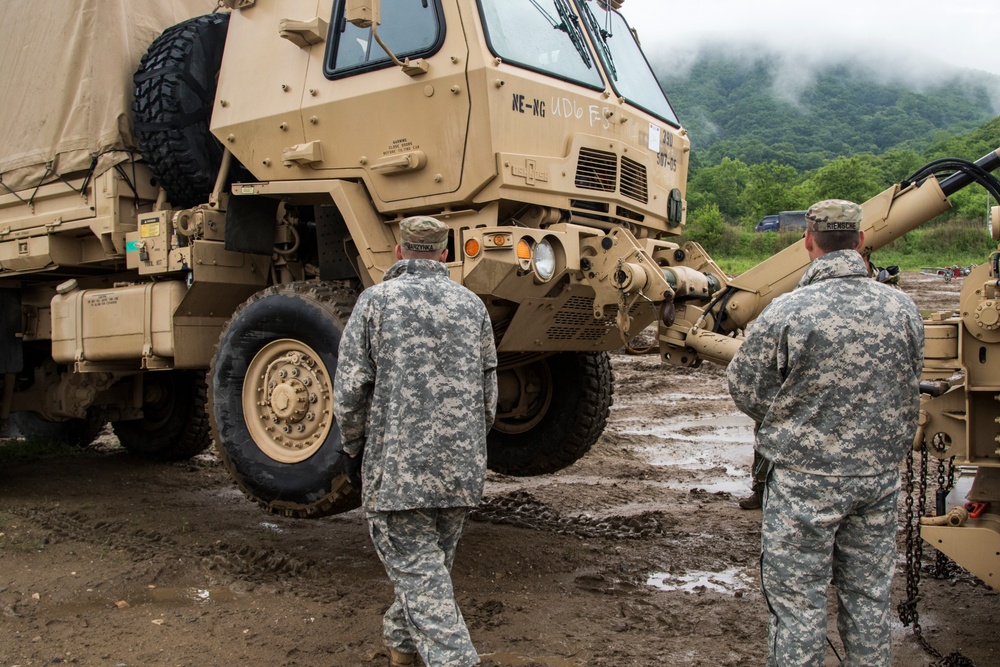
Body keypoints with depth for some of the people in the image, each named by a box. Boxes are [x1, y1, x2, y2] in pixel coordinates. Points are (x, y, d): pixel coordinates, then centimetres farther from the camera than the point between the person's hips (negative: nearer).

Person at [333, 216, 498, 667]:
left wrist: (354, 445, 9)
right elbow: (489, 394, 8)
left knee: (419, 572, 0)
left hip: (396, 466, -4)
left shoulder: (375, 301, -4)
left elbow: (349, 390, -8)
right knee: (434, 561, 21)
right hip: (462, 467, 5)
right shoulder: (471, 305, 7)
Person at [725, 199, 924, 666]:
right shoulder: (902, 308, -3)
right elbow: (908, 389, 10)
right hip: (881, 475, 5)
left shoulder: (784, 313, -18)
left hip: (805, 479, -4)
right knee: (869, 595, 18)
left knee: (798, 602, 7)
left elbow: (745, 391, -8)